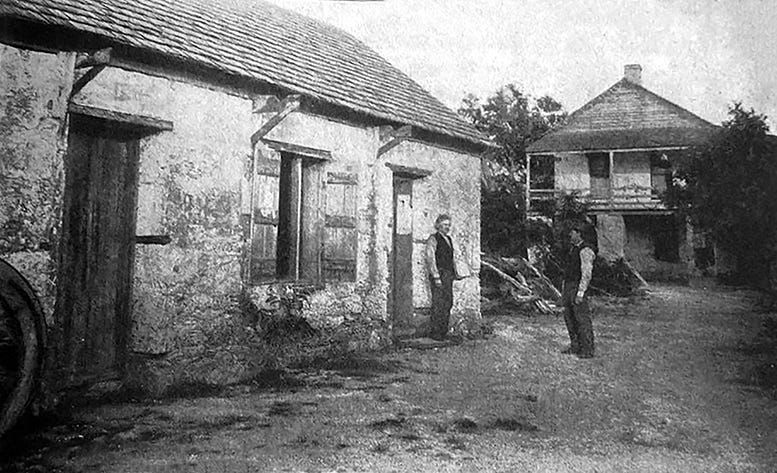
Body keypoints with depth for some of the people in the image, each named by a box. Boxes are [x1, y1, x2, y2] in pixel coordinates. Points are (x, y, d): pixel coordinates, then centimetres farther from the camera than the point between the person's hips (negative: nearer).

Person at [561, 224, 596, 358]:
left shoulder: (585, 250, -14)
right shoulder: (573, 248, 16)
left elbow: (586, 274, -19)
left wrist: (580, 293, -22)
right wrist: (564, 289, 19)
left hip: (578, 286, -10)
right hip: (568, 285, 10)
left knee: (582, 318, -5)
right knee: (569, 317, 13)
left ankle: (587, 350, 0)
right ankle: (575, 346, 23)